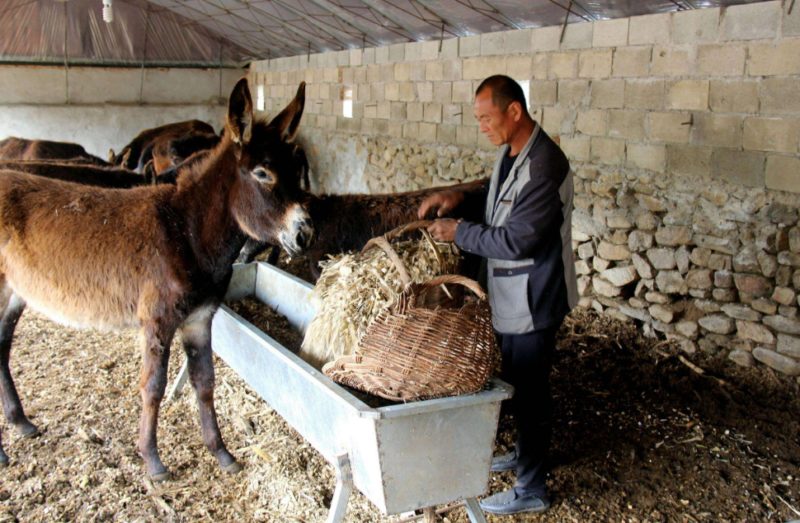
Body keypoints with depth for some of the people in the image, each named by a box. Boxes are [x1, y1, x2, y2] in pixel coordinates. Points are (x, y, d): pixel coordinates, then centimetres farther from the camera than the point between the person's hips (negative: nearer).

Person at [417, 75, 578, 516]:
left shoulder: (544, 166, -27)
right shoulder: (511, 152, 4)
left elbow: (514, 242, -27)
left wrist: (458, 231, -16)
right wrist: (460, 199, 1)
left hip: (531, 300, -9)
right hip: (509, 296, 9)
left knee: (529, 390, 3)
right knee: (516, 381, 23)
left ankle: (532, 488, 19)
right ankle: (525, 451, 44)